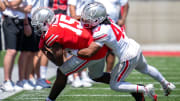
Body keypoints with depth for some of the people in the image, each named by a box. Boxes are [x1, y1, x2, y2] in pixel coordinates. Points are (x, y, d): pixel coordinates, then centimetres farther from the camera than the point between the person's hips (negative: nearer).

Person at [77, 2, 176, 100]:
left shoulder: (101, 32, -31)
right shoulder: (107, 20, -8)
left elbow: (89, 52, -34)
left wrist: (75, 52, -21)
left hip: (128, 57, -9)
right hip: (135, 47, 9)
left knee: (114, 85, 6)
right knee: (145, 68, 37)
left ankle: (146, 89, 0)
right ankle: (166, 84, 57)